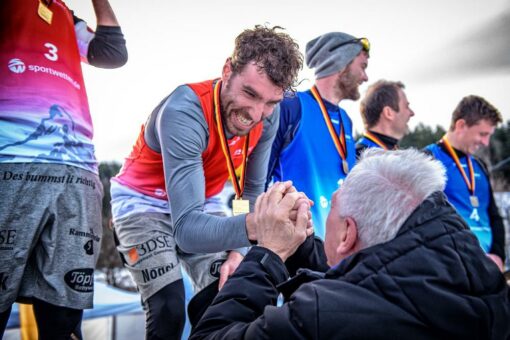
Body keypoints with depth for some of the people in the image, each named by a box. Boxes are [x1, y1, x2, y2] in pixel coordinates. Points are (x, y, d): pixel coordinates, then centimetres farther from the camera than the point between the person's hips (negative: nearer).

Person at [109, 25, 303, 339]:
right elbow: (187, 228, -43)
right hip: (143, 203, -5)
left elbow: (252, 190, -5)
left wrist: (238, 250, -18)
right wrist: (249, 226, -62)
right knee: (169, 311, -18)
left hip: (198, 206, 5)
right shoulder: (184, 111, -35)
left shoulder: (267, 116, -17)